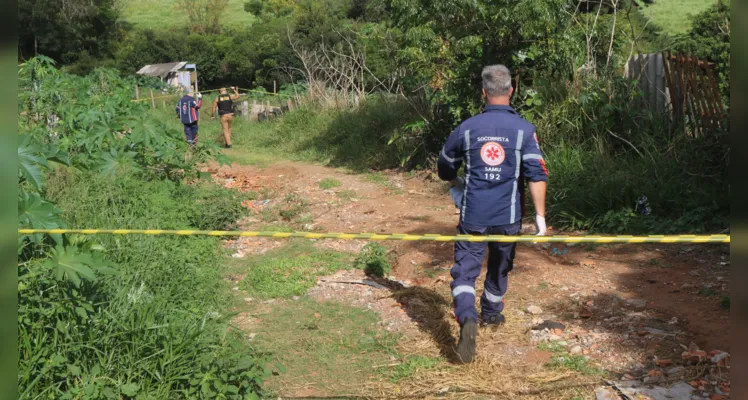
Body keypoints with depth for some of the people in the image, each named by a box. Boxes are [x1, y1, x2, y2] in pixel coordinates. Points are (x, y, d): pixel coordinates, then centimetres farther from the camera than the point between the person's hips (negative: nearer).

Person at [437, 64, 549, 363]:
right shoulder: (524, 129, -4)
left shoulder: (467, 128, 0)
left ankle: (467, 319, -22)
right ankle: (491, 314, 42)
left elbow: (445, 169, 12)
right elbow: (537, 174, -12)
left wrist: (457, 185, 32)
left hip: (473, 214, -1)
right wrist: (540, 215, -9)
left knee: (465, 269, 2)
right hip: (508, 215, 1)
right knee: (500, 267, 22)